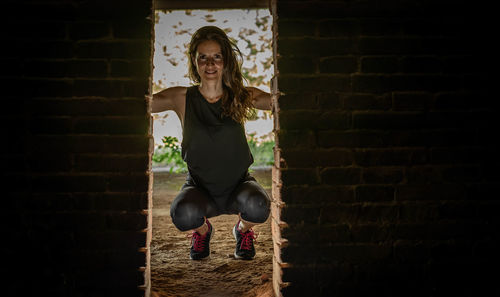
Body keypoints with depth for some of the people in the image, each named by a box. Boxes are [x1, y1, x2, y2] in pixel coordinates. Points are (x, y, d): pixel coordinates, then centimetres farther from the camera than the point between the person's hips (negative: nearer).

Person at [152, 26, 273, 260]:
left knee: (257, 206, -32)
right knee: (183, 214, -33)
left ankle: (243, 229, 8)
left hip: (238, 184, 0)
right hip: (200, 188, 0)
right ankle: (203, 230, 9)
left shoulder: (242, 97, -6)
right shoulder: (181, 98, -7)